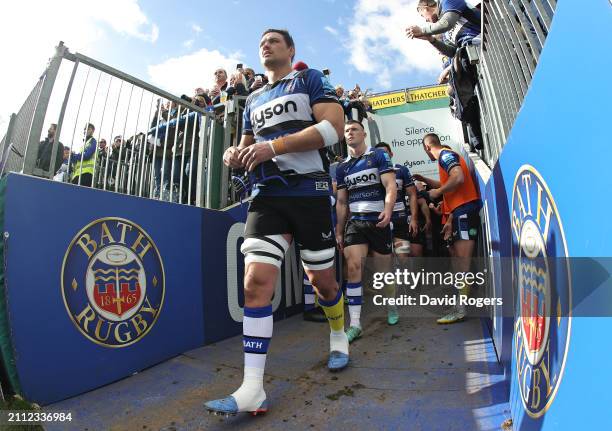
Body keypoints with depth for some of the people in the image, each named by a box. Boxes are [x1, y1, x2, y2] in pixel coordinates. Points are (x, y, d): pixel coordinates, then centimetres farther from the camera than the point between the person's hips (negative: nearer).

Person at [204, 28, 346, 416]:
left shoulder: (309, 79, 8)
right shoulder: (253, 100, 24)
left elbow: (333, 127, -9)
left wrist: (273, 146, -17)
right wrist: (236, 155, 1)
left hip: (309, 193, -4)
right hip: (266, 196, 4)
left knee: (322, 281, 8)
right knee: (255, 283, -12)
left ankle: (339, 337, 38)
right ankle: (252, 389, -4)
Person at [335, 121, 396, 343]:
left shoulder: (378, 155, 1)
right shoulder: (342, 167, 12)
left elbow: (390, 187, -9)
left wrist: (388, 211, -27)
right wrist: (338, 231, 12)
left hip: (378, 221, -2)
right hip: (354, 222, 3)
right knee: (353, 267, -11)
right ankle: (355, 323, -5)